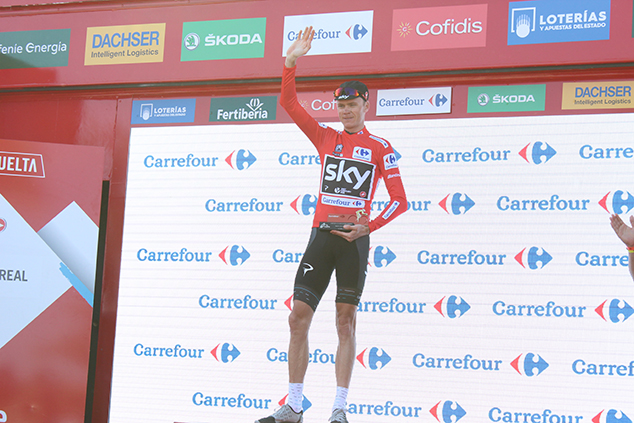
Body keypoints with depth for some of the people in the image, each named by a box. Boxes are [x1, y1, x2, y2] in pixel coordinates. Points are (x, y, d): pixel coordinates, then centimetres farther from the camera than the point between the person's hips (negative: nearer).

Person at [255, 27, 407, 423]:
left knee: (346, 323, -1)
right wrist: (291, 63, -5)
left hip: (353, 241, -3)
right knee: (299, 318, -1)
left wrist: (369, 227, -13)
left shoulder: (380, 148, 4)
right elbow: (289, 104, 7)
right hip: (321, 236, 3)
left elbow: (400, 200, 0)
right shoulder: (325, 137, 13)